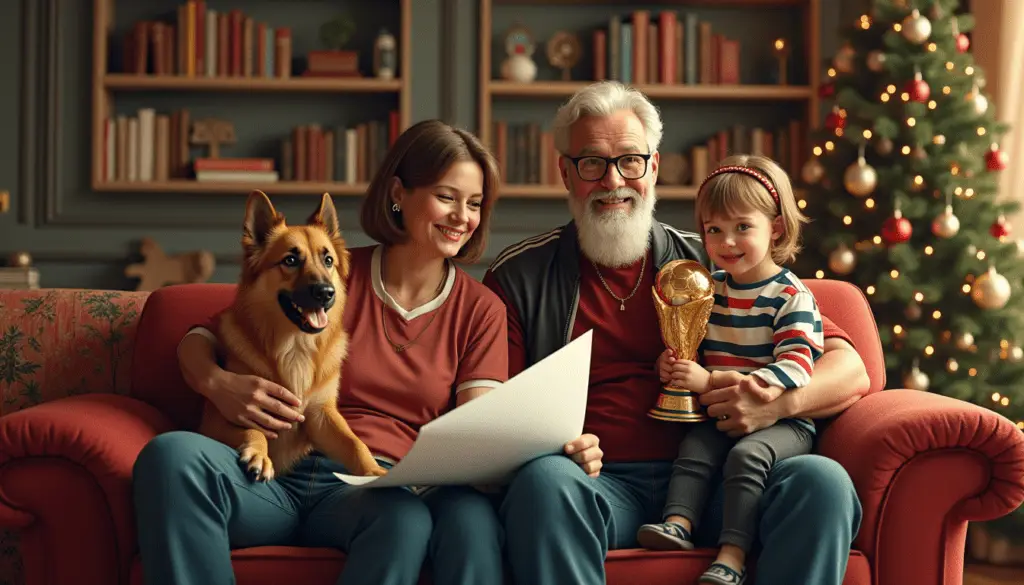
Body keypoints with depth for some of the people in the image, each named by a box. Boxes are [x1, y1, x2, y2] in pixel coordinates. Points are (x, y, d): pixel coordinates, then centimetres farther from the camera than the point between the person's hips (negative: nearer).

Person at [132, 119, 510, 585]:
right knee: (172, 453, -34)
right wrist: (217, 383, -12)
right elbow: (198, 339, 13)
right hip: (278, 477, 1)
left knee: (473, 516, -38)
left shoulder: (481, 310, 14)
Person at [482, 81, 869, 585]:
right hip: (601, 483, -1)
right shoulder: (519, 277, 13)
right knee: (544, 481, -35)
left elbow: (848, 370, 12)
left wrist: (782, 402, -11)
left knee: (823, 481, -27)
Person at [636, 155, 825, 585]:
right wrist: (675, 365, -3)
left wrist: (710, 382, -26)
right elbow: (696, 351, 25)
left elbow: (795, 368, -20)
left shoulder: (792, 297, -9)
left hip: (782, 421, -6)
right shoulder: (710, 290, 12)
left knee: (746, 453, -30)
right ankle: (678, 523, -31)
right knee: (694, 445, -22)